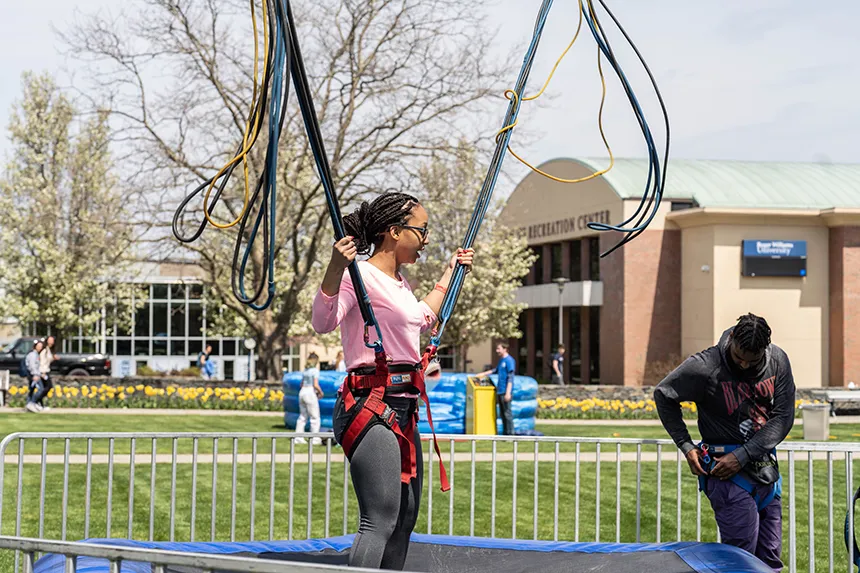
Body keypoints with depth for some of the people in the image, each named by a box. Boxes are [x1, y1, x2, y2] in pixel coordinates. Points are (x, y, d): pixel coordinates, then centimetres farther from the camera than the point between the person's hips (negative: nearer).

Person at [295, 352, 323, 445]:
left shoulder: (305, 370, 13)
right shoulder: (315, 370, -8)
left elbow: (302, 384, 15)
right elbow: (316, 385, -16)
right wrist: (320, 392, 1)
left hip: (302, 392, 7)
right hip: (310, 393, -7)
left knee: (302, 416, 12)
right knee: (315, 417, 0)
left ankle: (298, 438, 11)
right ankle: (315, 439, -1)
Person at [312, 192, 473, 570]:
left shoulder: (400, 282, 17)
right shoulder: (361, 276, -12)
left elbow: (423, 319, 37)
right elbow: (323, 322, -28)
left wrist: (450, 273, 42)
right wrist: (336, 268, -41)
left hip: (403, 410, 10)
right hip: (369, 405, -10)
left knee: (405, 517, 13)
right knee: (380, 520, -18)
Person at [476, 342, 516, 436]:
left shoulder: (509, 360, -10)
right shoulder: (501, 360, 16)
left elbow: (510, 377, -15)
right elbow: (496, 370, 34)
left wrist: (508, 392, -19)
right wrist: (484, 374, 33)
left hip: (505, 392, -9)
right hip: (500, 391, 9)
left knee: (507, 413, -7)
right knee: (502, 413, 10)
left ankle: (510, 434, -4)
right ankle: (505, 433, 15)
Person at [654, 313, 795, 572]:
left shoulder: (778, 361, -2)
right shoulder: (704, 367, -14)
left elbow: (783, 417, -4)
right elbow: (663, 395, 0)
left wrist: (743, 456, -13)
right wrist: (686, 446, -4)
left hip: (766, 469, 5)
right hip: (727, 473, -5)